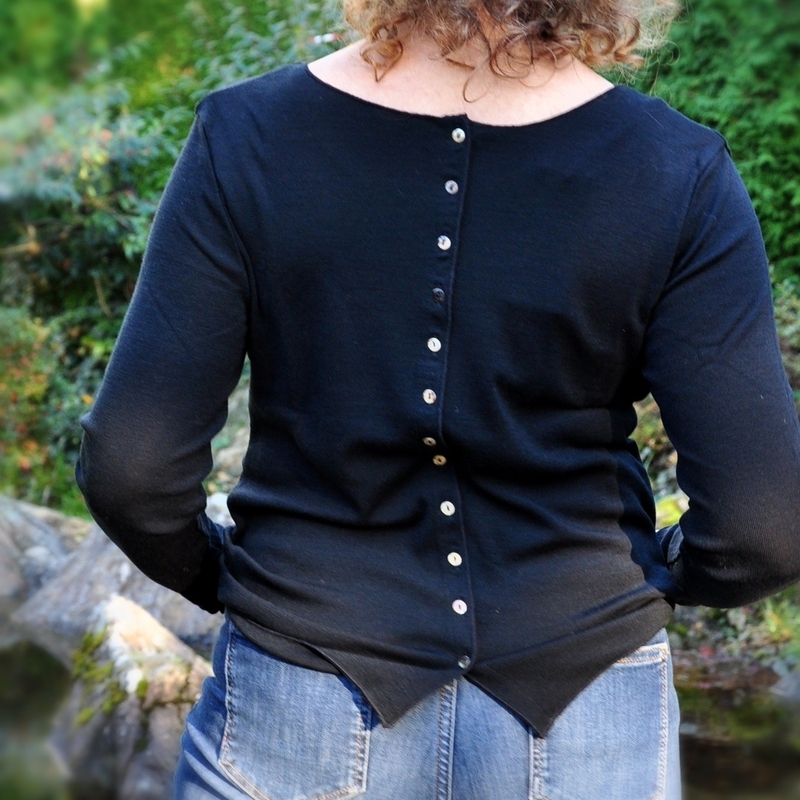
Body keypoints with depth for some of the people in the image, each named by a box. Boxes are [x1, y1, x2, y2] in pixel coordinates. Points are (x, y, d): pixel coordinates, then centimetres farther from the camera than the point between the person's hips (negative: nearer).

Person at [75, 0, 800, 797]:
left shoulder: (246, 136, -13)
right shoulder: (679, 172, -13)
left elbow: (128, 471, -13)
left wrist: (221, 579, 7)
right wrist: (656, 574, 8)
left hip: (301, 720, 0)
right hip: (582, 721, 1)